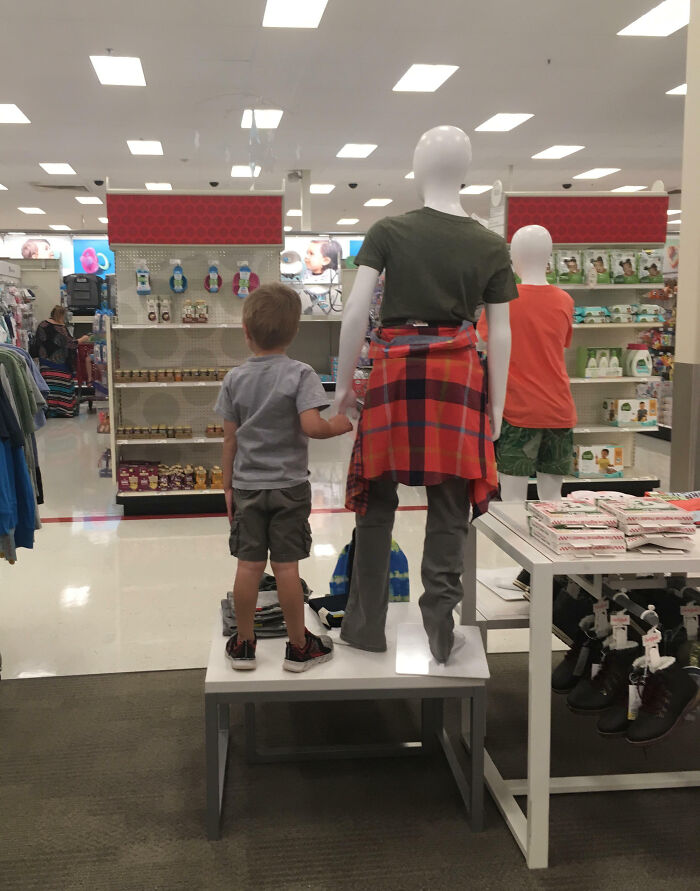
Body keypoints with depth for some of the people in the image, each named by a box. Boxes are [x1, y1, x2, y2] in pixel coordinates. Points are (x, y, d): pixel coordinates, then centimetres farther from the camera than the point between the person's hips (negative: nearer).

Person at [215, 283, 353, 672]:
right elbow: (311, 425, -23)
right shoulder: (300, 374, -10)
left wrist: (228, 485, 11)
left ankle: (244, 644, 19)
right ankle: (299, 646, 16)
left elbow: (230, 439, 3)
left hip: (247, 485, 3)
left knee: (249, 565, 7)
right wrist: (342, 424, -4)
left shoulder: (235, 378, 0)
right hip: (289, 486, -2)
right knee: (287, 566, 3)